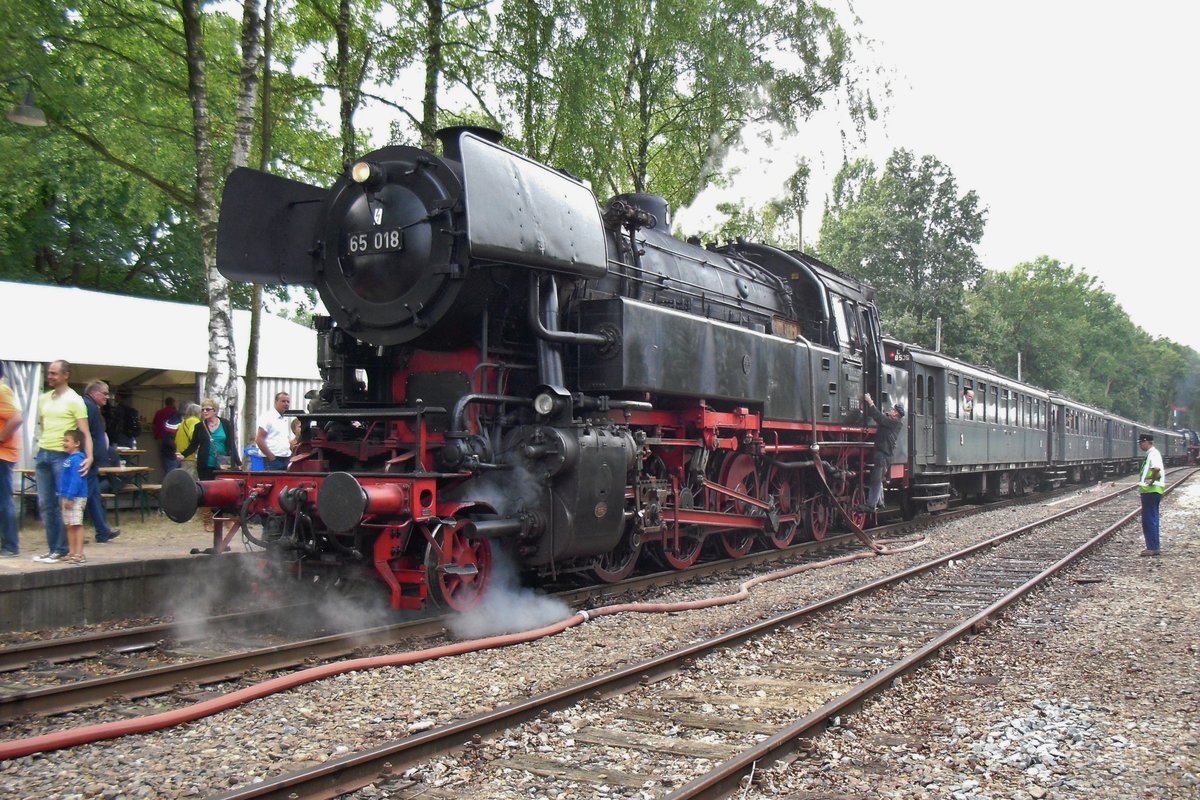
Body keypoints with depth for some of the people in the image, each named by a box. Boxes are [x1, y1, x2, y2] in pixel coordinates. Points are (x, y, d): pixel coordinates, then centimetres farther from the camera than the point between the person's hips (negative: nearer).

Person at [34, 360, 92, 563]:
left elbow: (85, 432, -9)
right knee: (45, 504, 7)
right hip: (43, 454, 6)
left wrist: (89, 456, -22)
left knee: (63, 504, -2)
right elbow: (42, 427, 20)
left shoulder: (74, 400, -6)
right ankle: (52, 548, 15)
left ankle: (61, 550, 4)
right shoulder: (43, 399, 13)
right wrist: (40, 451, 15)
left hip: (63, 455, -6)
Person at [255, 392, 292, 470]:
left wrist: (291, 456, 9)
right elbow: (259, 440, -10)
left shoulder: (286, 420, 18)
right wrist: (271, 457, -13)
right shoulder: (268, 417, -4)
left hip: (286, 460, 7)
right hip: (273, 460, -7)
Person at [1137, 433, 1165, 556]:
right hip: (1149, 491, 11)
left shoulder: (1153, 454, -15)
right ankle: (1152, 547, 20)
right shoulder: (1151, 454, 17)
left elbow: (1156, 468, -33)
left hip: (1151, 491, -11)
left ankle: (1153, 548, -5)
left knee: (1150, 519, -7)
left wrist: (1152, 481, -22)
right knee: (1149, 519, 14)